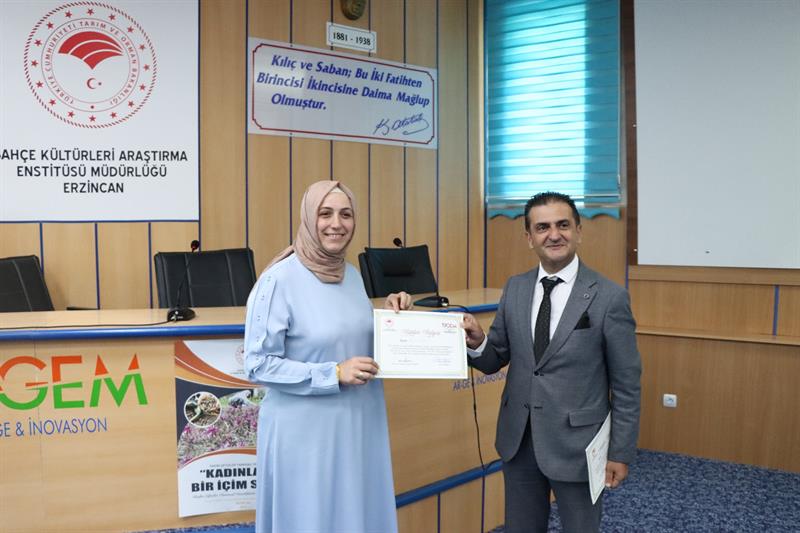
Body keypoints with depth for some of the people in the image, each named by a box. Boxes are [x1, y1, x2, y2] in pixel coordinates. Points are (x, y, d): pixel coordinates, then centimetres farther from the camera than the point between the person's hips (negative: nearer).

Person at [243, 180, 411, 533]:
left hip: (358, 425, 7)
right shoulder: (279, 280, -14)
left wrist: (392, 318, 0)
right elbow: (259, 365, -15)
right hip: (305, 431, -6)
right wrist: (334, 374, -21)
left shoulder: (352, 275, 6)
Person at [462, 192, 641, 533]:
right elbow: (495, 359, 7)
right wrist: (477, 343, -15)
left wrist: (621, 453, -6)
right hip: (518, 440, 4)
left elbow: (626, 384, -7)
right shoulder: (515, 289, 2)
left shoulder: (609, 297, -11)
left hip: (576, 443, -4)